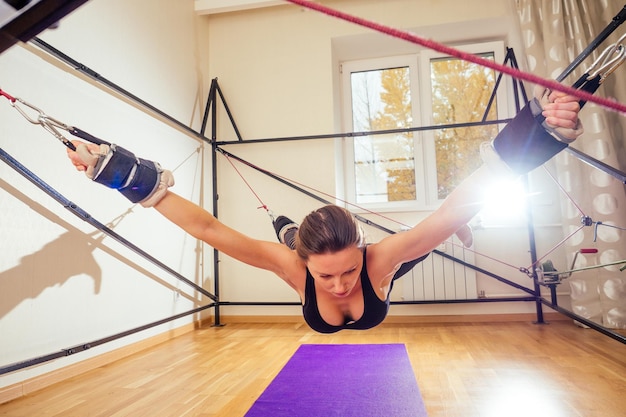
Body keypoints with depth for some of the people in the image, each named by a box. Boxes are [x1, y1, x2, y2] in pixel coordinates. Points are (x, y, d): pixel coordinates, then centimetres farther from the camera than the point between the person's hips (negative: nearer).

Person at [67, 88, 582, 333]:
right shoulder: (294, 265, -48)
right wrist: (139, 183, -62)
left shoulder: (380, 259, -49)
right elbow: (209, 228, -53)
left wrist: (513, 149, -71)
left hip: (374, 277, 1)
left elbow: (454, 210, -58)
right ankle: (288, 229, 65)